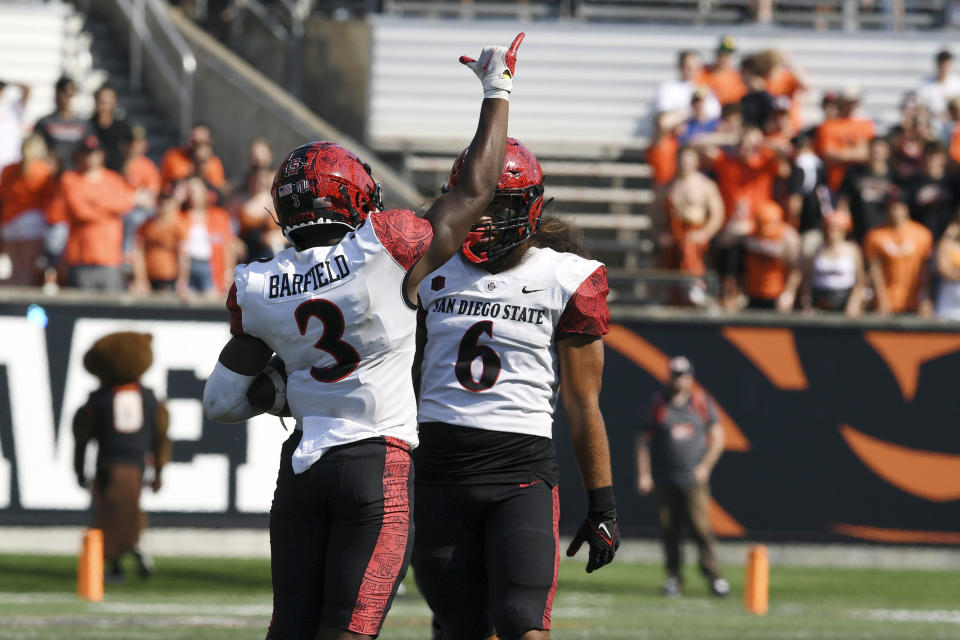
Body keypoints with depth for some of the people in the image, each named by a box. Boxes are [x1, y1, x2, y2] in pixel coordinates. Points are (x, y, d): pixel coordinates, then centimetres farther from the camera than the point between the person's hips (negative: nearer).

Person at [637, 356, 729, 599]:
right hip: (664, 480, 1)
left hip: (694, 478, -1)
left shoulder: (701, 402, 7)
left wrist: (705, 466, -1)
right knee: (669, 531, 2)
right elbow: (643, 441, 6)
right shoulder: (657, 404, 5)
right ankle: (673, 577, 11)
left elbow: (717, 436, 11)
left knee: (702, 528, -10)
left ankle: (713, 576, -8)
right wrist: (643, 474, -2)